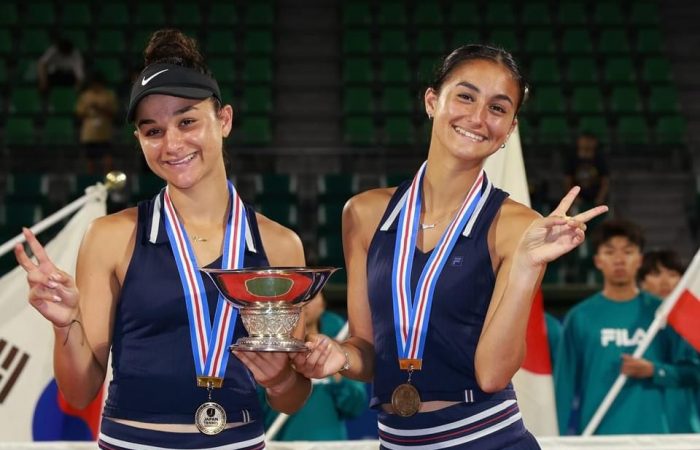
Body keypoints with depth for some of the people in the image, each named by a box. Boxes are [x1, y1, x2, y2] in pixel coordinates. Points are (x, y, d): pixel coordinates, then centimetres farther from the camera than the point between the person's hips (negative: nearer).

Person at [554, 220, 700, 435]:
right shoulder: (579, 317, 3)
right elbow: (565, 382, 2)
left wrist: (654, 371, -12)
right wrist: (560, 439, -2)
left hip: (651, 433, 1)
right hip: (596, 434, -1)